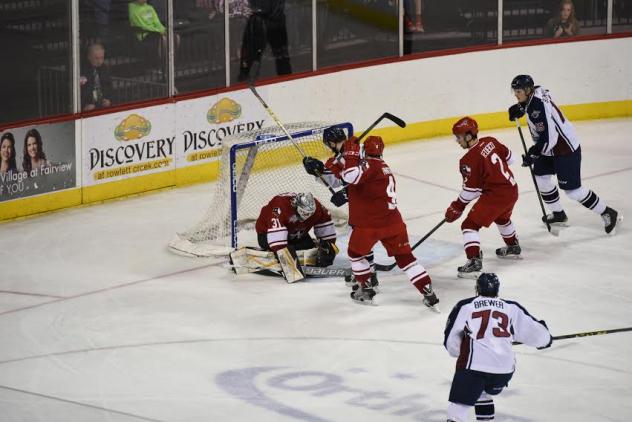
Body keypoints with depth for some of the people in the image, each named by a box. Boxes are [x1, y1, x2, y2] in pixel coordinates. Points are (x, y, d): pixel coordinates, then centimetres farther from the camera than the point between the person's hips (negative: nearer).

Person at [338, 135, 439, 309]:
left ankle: (366, 290, 24)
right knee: (405, 257, 7)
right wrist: (346, 193, 26)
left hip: (369, 224, -7)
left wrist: (351, 152, -19)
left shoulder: (368, 165, -10)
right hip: (393, 221, 7)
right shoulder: (383, 167, 20)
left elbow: (351, 176, -29)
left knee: (355, 252, 19)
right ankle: (429, 293, -1)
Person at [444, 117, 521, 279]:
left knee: (470, 224, -8)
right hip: (512, 189, 9)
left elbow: (471, 189, -13)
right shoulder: (490, 142, 3)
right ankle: (513, 247, 58)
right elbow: (509, 158, 16)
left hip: (495, 194, -9)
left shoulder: (469, 160, -17)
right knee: (502, 217, 37)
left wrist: (457, 207, 0)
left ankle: (474, 262, -21)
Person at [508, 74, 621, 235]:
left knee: (572, 189, -6)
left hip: (566, 149, -10)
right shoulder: (534, 93, -1)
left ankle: (608, 214, 6)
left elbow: (548, 138, -32)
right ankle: (558, 214, 29)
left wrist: (533, 154, -23)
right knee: (541, 176, 14)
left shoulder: (538, 106, -30)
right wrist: (519, 108, 9)